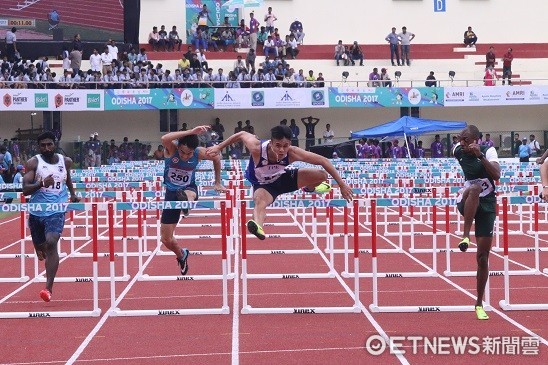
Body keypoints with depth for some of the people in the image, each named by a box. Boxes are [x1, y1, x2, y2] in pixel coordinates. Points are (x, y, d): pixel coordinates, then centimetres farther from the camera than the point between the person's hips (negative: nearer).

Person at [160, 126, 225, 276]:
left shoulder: (199, 153, -16)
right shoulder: (171, 148, -22)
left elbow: (217, 158, 6)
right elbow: (164, 138, -48)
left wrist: (217, 183, 10)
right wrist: (191, 132, -53)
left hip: (189, 188, 0)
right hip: (171, 192, 1)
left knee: (188, 195, -42)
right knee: (166, 239, 4)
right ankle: (182, 255, 33)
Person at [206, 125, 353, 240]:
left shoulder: (293, 153, -33)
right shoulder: (257, 148, -37)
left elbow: (323, 161, -26)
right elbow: (241, 134, -16)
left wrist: (342, 185, -25)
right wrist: (219, 147, -7)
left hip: (283, 178, 3)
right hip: (263, 185, -3)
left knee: (322, 175, -9)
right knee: (260, 201, -39)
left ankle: (310, 188, 28)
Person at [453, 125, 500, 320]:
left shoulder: (488, 151, -12)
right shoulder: (458, 152, -3)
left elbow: (496, 175, -29)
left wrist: (480, 155, -35)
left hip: (486, 205, -1)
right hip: (466, 203, 1)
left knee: (483, 257, -1)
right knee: (474, 188, -37)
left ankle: (479, 304, 12)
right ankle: (465, 236, -37)